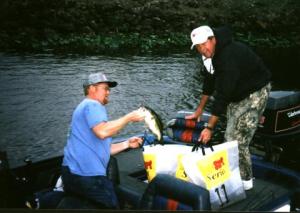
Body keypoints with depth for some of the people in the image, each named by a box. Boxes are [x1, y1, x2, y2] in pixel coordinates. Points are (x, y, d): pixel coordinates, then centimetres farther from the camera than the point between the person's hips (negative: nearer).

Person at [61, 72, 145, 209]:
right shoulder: (92, 104, -6)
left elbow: (100, 148, 24)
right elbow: (103, 132, -26)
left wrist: (127, 144, 16)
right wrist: (130, 117, -17)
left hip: (74, 172, 10)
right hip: (87, 173, -10)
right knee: (111, 206, 2)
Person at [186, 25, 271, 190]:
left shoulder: (229, 56, -32)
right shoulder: (211, 53, -3)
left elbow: (222, 95, -33)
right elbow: (209, 81, 10)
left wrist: (210, 128, -29)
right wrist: (199, 110, 14)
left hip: (255, 93, -9)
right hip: (236, 93, 9)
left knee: (237, 140, -12)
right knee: (229, 137, 10)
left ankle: (245, 181, 6)